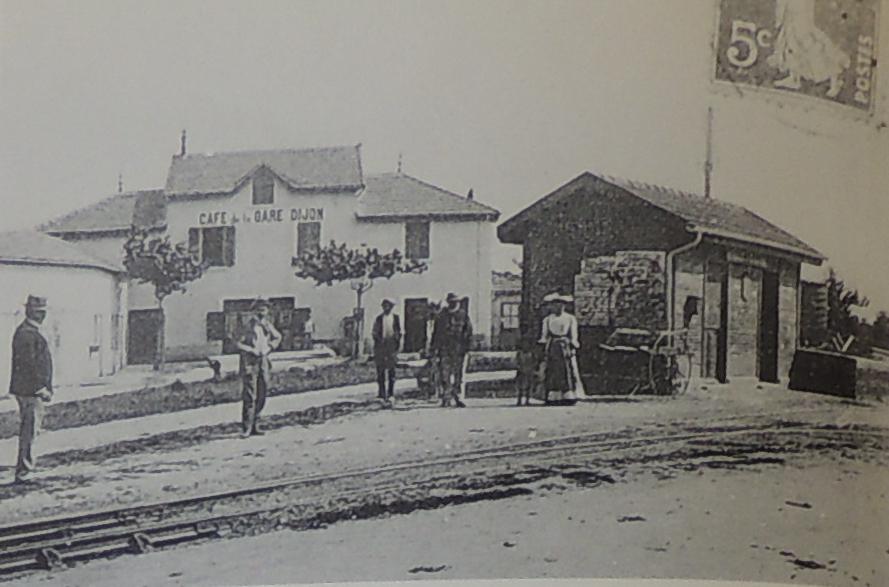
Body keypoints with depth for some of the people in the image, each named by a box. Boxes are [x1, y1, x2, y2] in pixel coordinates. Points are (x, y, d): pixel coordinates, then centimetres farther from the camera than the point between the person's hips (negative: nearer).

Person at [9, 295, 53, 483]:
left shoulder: (33, 332, 17)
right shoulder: (26, 333, -16)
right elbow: (29, 365, -21)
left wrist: (45, 389, 21)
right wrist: (42, 389, -19)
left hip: (33, 390, 11)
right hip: (30, 391, -11)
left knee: (28, 431, 17)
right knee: (29, 431, -7)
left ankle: (24, 469, 26)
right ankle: (23, 472, -4)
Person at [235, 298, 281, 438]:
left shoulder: (268, 325, 8)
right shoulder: (250, 325, -8)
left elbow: (278, 337, 26)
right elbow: (239, 344, -10)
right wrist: (252, 350, -19)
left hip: (263, 362, 6)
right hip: (250, 362, -6)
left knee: (262, 396, 8)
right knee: (250, 397, -10)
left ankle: (255, 426, 17)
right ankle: (246, 428, -8)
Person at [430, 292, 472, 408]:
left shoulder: (463, 315, 5)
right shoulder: (442, 315, 8)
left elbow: (468, 331, 7)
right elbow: (436, 332, 12)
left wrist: (467, 345, -1)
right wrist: (434, 347, 8)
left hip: (458, 349, 0)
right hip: (444, 348, 0)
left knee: (457, 374, 6)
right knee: (445, 374, -7)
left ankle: (456, 397, 17)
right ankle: (446, 399, -6)